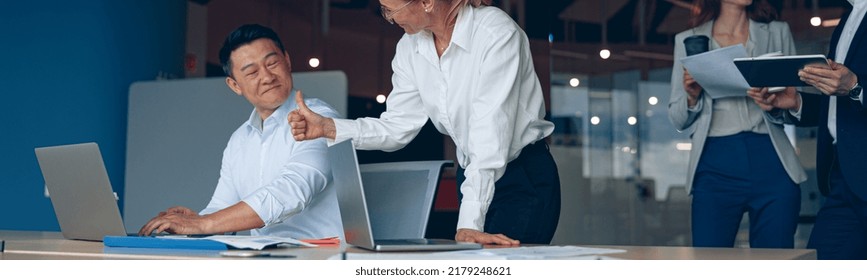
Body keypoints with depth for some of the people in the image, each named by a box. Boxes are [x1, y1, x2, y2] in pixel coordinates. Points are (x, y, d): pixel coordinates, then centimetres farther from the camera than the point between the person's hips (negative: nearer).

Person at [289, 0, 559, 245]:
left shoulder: (497, 34, -22)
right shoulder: (410, 48, -1)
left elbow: (489, 136, -28)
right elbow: (397, 126, 2)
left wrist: (469, 224, -32)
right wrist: (328, 127, -13)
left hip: (526, 178, -6)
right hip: (474, 176, 6)